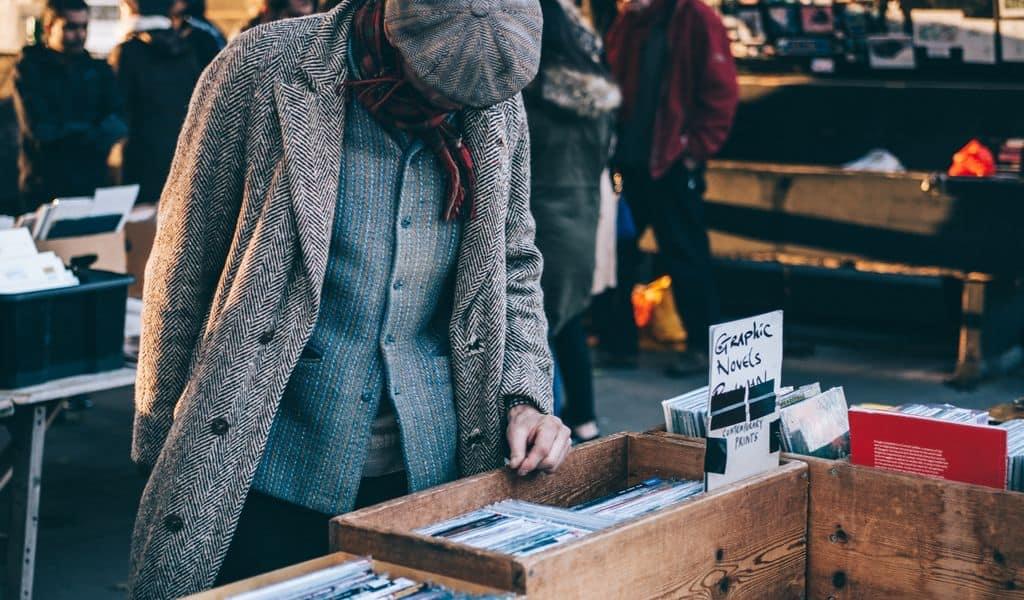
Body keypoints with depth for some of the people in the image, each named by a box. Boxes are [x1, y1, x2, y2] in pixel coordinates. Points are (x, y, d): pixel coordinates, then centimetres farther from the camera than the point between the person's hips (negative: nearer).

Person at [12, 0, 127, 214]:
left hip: (93, 185, 3)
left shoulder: (98, 70, 12)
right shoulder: (29, 70, 1)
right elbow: (39, 129, -11)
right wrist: (93, 133, -4)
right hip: (44, 189, -3)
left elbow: (118, 123, -1)